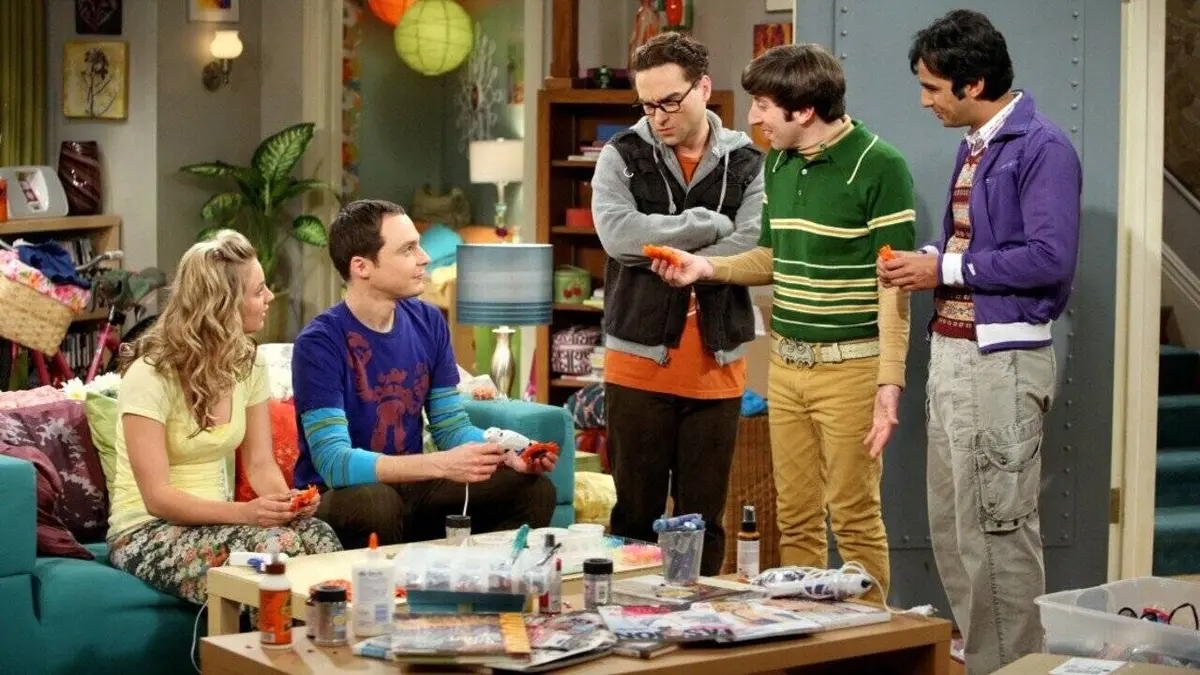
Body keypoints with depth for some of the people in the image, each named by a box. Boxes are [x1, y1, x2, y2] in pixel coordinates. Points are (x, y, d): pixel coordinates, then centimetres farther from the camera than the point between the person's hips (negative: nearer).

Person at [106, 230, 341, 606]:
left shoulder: (248, 363, 2)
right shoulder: (150, 376, -18)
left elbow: (260, 464, 2)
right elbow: (157, 497, -21)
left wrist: (287, 501, -21)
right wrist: (243, 512, -35)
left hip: (215, 520, 6)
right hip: (147, 531, -6)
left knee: (317, 537, -26)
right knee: (275, 546, -33)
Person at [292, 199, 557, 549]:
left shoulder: (428, 323, 2)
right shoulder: (319, 343, -18)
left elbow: (452, 426, 6)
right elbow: (334, 463, -26)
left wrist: (505, 452, -15)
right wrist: (441, 464, -35)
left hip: (410, 487, 6)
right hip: (341, 495, -6)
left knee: (534, 490, -6)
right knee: (374, 502, -38)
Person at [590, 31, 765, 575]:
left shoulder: (747, 163, 4)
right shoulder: (622, 156, 2)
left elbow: (754, 254, -9)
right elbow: (618, 233, -15)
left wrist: (662, 255, -13)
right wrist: (710, 224, -12)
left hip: (717, 366, 1)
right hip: (638, 360, -1)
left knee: (703, 519, 8)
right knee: (635, 514, 6)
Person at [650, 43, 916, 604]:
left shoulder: (879, 166, -12)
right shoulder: (778, 163, 10)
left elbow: (893, 284, -13)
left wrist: (890, 382, -18)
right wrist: (706, 268, 5)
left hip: (849, 365, -7)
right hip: (785, 363, 7)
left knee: (854, 516, 0)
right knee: (795, 517, 11)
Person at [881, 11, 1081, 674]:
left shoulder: (1043, 148, -13)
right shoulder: (974, 147, 15)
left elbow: (1050, 258, -20)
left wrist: (944, 269, -15)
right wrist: (924, 261, 4)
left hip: (1002, 360, -10)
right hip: (952, 353, 10)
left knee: (1000, 529, -4)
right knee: (950, 528, 15)